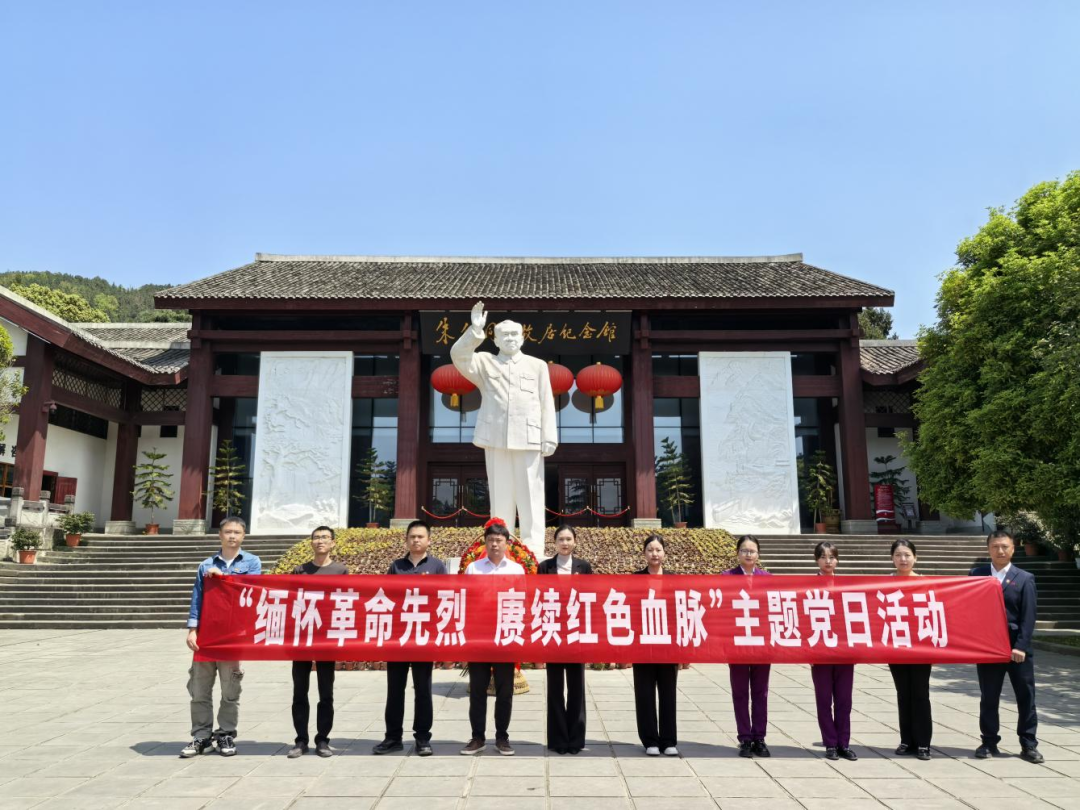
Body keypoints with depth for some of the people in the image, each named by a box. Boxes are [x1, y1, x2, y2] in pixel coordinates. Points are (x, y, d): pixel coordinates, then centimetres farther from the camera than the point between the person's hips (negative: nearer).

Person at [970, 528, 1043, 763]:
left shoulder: (1025, 578, 1)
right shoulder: (976, 575, 5)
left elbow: (1028, 616, -4)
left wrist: (1021, 646, -12)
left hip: (1017, 648, -1)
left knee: (1026, 697, 6)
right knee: (989, 698, 7)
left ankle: (1028, 745, 18)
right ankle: (989, 742, 17)